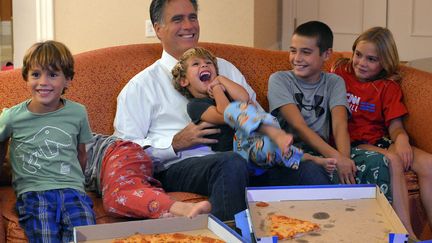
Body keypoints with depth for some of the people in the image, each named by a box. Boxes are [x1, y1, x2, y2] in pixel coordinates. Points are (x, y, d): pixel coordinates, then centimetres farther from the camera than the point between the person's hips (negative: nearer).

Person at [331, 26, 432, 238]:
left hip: (380, 140, 3)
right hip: (351, 143, -3)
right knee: (392, 161, -33)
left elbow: (395, 125, 6)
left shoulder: (389, 86, 13)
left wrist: (401, 138, -19)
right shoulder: (340, 72, 10)